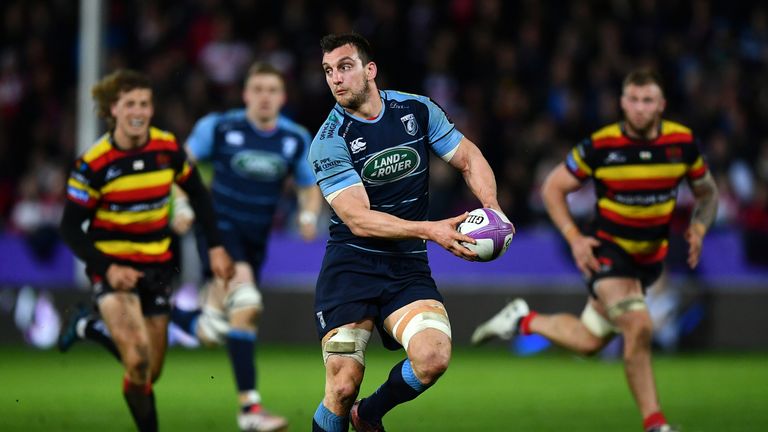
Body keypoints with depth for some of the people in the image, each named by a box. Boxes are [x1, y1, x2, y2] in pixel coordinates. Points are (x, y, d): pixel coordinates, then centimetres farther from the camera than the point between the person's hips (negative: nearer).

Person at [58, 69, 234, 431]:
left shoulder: (168, 148, -4)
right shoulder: (93, 163, -14)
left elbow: (197, 194, 12)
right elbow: (70, 229, -11)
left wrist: (215, 246, 4)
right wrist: (107, 268, -24)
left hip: (156, 266, 4)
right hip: (113, 268, -4)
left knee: (151, 372, 8)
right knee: (139, 363, -24)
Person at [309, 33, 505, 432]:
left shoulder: (417, 110, 3)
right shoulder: (329, 141, -9)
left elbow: (468, 158, 12)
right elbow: (359, 219, -17)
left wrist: (491, 207, -9)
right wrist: (430, 230, -28)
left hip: (408, 268, 3)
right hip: (352, 264, -3)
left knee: (433, 358, -22)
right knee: (343, 386, -16)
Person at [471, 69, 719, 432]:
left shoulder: (683, 143, -7)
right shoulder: (600, 146, -15)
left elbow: (707, 193, 9)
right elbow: (552, 187, -3)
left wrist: (698, 230, -10)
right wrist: (574, 238, -14)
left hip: (650, 258, 5)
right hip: (607, 250, -5)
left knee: (588, 341, 10)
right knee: (638, 327, -27)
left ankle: (524, 320, 35)